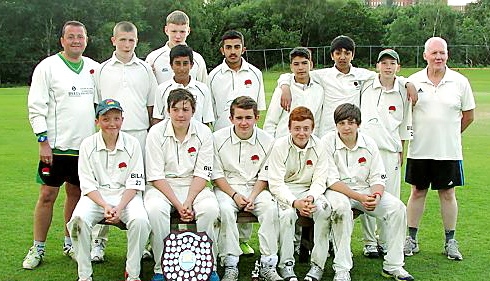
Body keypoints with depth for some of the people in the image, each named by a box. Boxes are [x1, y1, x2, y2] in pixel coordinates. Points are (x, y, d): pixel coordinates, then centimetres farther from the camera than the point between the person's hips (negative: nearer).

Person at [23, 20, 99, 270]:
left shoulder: (94, 67, 11)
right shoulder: (48, 67, -3)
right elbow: (36, 108, -6)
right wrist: (43, 141, -12)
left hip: (86, 145, 4)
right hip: (56, 145, -4)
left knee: (76, 193, 11)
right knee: (47, 196, 0)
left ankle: (70, 243, 24)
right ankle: (37, 249, 11)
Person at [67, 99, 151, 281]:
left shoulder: (132, 144, -1)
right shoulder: (88, 145, 0)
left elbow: (135, 183, -2)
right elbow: (87, 184, -3)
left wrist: (119, 208, -17)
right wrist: (105, 206, -19)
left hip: (126, 195, 0)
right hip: (96, 196, 0)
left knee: (140, 220, -31)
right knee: (79, 219, -30)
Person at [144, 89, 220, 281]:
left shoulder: (203, 133, -1)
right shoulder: (156, 132, -5)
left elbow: (202, 174, -2)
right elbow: (156, 176, -8)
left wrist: (188, 202, -17)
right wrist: (178, 205, -18)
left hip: (194, 187, 1)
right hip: (163, 187, -1)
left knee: (210, 208, -30)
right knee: (154, 209, -33)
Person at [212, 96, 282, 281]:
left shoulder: (267, 141, -1)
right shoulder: (218, 138, -5)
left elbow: (264, 176, 4)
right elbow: (216, 174, -2)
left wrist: (253, 197, -12)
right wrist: (234, 195, -14)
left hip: (255, 187, 1)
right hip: (226, 187, -1)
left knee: (271, 208, -28)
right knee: (225, 209, -33)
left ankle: (268, 265, -20)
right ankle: (230, 266, -25)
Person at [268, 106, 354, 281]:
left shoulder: (318, 146, -3)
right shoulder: (280, 146, -10)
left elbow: (319, 181, -2)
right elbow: (276, 183, -14)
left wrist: (310, 198, -25)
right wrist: (295, 202, -30)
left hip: (311, 190, 3)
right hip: (285, 191, -2)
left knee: (324, 210, -26)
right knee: (287, 213, -33)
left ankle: (318, 264, -18)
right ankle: (286, 264, -15)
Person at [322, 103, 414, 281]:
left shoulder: (369, 144, 0)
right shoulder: (327, 143, -11)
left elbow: (378, 179, 2)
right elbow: (332, 181, -15)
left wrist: (376, 196, -22)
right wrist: (360, 198, -25)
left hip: (366, 191, 4)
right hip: (338, 192, -4)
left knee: (397, 207, -18)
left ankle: (392, 266, -11)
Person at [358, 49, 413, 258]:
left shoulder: (402, 93, 8)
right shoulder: (365, 87, 6)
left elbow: (404, 126, 14)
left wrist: (400, 151, 12)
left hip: (390, 150, 1)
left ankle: (386, 242, 13)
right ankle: (369, 242, 10)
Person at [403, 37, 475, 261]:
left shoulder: (460, 81, 0)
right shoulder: (413, 81, 1)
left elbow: (468, 116, 8)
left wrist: (450, 135, 9)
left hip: (449, 150, 0)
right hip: (419, 149, 0)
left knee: (448, 193, 7)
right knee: (417, 192, 8)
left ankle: (450, 241, 18)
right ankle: (411, 239, 18)